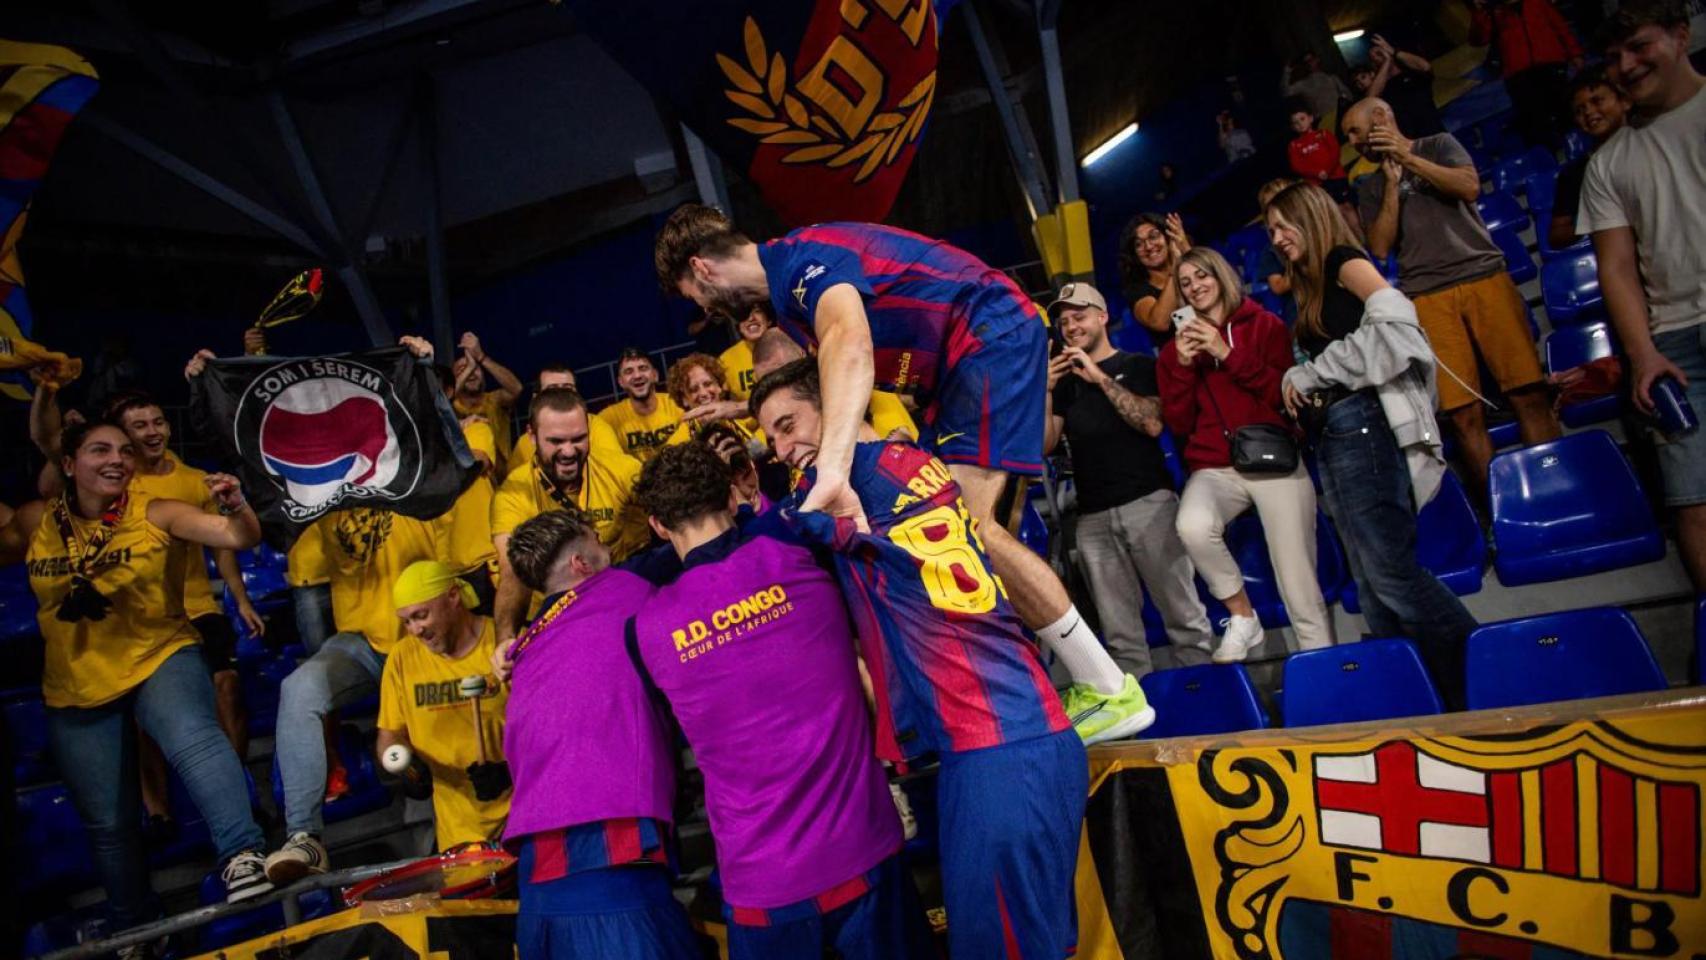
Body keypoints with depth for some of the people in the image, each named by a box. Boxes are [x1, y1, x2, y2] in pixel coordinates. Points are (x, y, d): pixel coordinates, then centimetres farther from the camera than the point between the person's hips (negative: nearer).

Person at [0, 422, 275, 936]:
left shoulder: (156, 513, -10)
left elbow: (240, 538, -19)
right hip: (77, 689, 3)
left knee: (193, 738, -37)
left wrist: (237, 507, -39)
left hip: (161, 659, -3)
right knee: (107, 823, 13)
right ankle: (131, 929, 33)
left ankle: (242, 854, -43)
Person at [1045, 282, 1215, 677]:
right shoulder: (1065, 381, 18)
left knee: (1183, 614, -4)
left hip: (1148, 502, -3)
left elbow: (1153, 424, -8)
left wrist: (1102, 378, -9)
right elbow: (1046, 445, 10)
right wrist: (1046, 393, -4)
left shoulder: (1137, 365, 9)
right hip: (1093, 517, 3)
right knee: (1120, 632, 1)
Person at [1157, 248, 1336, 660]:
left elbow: (1284, 393, -3)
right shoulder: (1177, 347, 13)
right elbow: (1178, 424, 7)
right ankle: (1242, 616, -11)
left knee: (1299, 585, -6)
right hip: (1214, 469, 1)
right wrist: (1183, 366, -6)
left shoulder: (1265, 325, 8)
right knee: (1193, 526, -33)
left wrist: (1228, 354, -10)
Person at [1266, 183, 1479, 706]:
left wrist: (1313, 372, -14)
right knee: (1371, 580, 5)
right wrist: (1298, 382, 4)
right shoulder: (1312, 287, 24)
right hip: (1330, 433, 10)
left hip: (1362, 423, -10)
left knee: (1389, 569, -13)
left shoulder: (1344, 261, -2)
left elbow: (1394, 318, -20)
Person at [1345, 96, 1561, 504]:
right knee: (1464, 414, -9)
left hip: (1484, 276, -1)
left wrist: (1408, 158, -2)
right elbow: (1380, 247, 7)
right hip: (1427, 298, 1)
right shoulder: (1371, 187, 20)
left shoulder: (1438, 145, 15)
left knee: (1530, 394, -10)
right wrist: (1392, 182, 1)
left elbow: (1469, 187, -3)